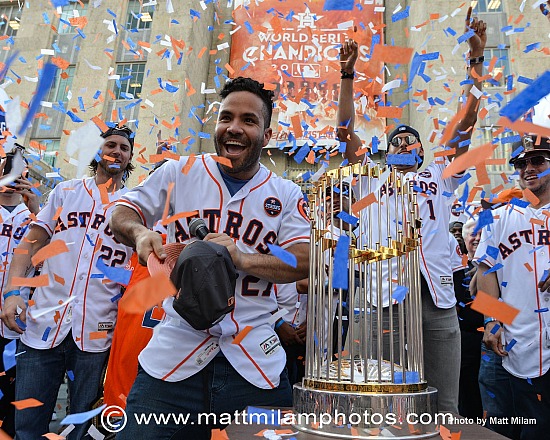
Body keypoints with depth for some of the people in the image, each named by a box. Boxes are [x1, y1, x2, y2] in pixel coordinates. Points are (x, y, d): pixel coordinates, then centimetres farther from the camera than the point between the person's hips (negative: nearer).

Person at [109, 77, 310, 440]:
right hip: (173, 352, 0)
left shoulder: (286, 194, 5)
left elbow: (303, 261, -3)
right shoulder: (180, 172, 6)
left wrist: (242, 258, -20)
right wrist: (141, 233, -17)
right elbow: (121, 215, 8)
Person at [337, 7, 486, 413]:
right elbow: (346, 131, 8)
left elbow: (467, 123, 13)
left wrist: (476, 60, 9)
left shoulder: (440, 177, 19)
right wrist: (347, 74, 4)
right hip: (387, 292, -2)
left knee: (445, 405, 8)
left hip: (437, 294, 2)